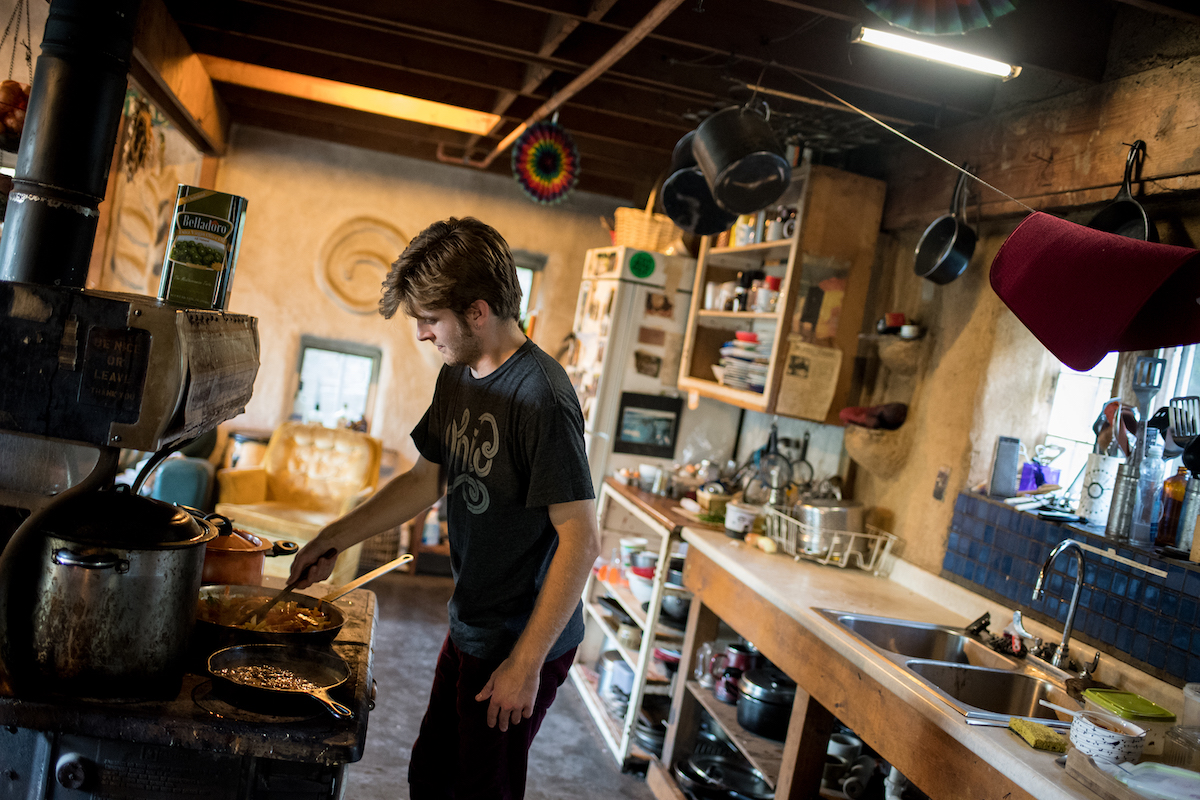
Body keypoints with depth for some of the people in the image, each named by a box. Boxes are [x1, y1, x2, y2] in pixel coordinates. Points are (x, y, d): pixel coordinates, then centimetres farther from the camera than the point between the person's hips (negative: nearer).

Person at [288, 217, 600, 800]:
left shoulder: (540, 395, -25)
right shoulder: (457, 376, 3)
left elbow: (580, 540, -25)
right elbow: (429, 479, 15)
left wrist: (526, 663, -22)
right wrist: (334, 539, 11)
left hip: (524, 644, -8)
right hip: (469, 629, 8)